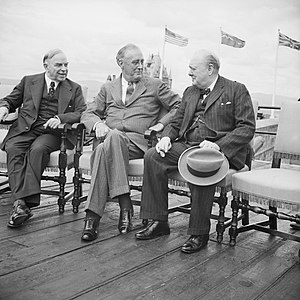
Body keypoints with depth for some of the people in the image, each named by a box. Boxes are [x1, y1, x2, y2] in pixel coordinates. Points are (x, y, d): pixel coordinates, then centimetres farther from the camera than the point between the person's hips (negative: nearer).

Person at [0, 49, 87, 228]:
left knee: (37, 149, -35)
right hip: (25, 129, 2)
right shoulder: (29, 81, 20)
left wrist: (61, 118, -16)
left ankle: (27, 201, -39)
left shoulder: (74, 88, 16)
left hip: (52, 132, -1)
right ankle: (20, 203, -38)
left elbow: (83, 113, 3)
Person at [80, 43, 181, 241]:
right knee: (104, 149, -36)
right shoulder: (108, 88, 24)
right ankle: (124, 203, -35)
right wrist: (98, 124, -4)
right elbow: (88, 113, 20)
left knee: (109, 143, -36)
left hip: (138, 141, -2)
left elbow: (180, 106, 14)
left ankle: (94, 214, -35)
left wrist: (161, 124, -1)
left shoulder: (155, 86, 17)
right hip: (109, 138, 3)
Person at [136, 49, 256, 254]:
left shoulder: (236, 90, 3)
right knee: (153, 156, -18)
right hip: (187, 145, 6)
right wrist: (167, 137, -1)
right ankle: (158, 222, -11)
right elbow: (176, 122, 22)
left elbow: (247, 128, -6)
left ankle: (199, 233, -22)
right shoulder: (190, 92, 22)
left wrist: (218, 145, -21)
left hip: (221, 150, -6)